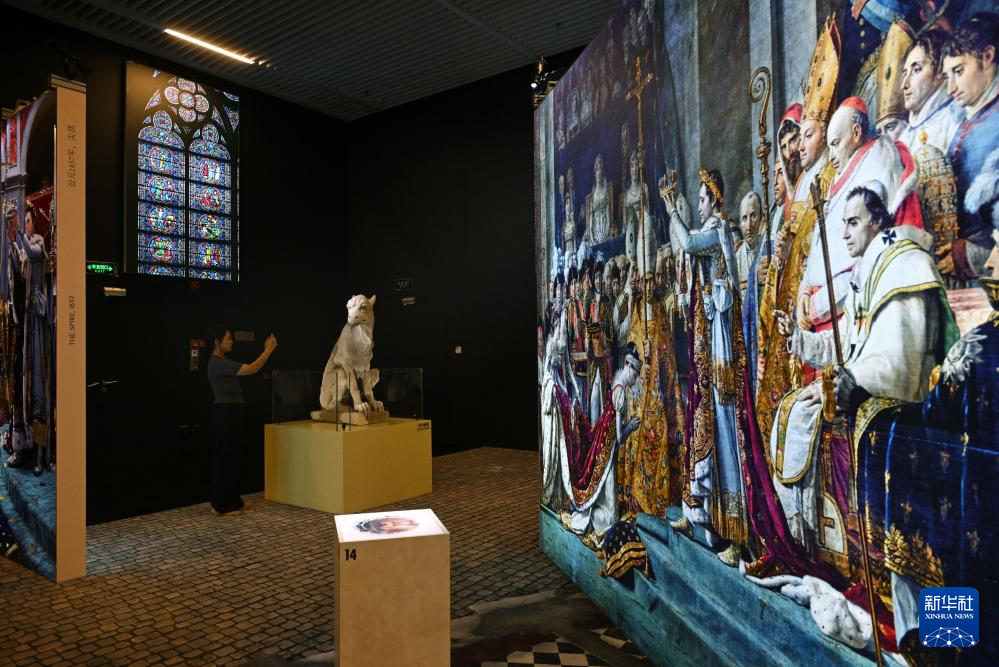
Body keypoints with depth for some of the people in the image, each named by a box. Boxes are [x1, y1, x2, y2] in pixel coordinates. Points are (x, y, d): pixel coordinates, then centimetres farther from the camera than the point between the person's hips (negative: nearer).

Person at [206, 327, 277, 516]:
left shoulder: (222, 362, 15)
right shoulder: (218, 363, -17)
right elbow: (251, 369, -22)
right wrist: (269, 350, -16)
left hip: (231, 413, 11)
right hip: (225, 413, -11)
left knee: (232, 456, 15)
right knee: (223, 457, -3)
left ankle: (232, 500, 23)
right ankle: (220, 504, 6)